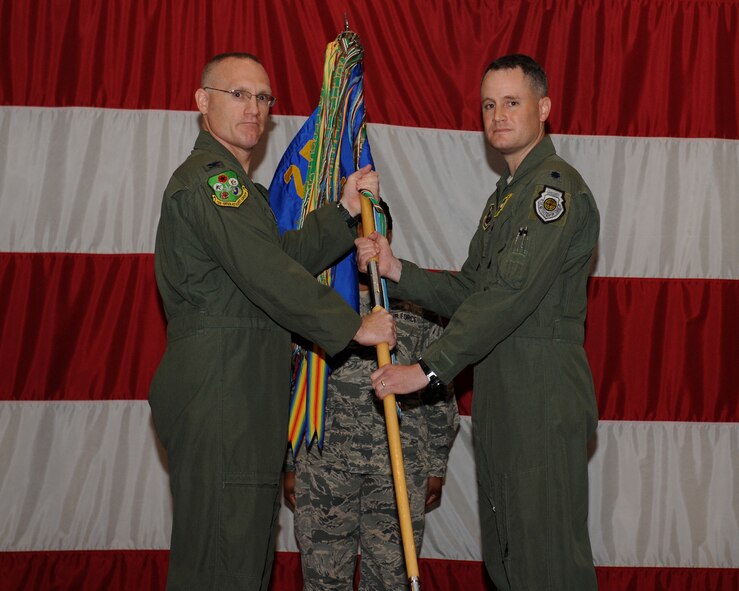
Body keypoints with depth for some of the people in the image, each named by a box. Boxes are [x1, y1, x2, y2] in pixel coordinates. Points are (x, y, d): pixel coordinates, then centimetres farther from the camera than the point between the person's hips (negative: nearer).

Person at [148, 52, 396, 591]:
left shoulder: (234, 183, 25)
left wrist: (345, 212, 6)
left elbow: (289, 255, 17)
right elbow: (268, 274, -19)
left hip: (248, 393, 11)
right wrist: (354, 327, -15)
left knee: (249, 545, 14)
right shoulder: (207, 178, -11)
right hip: (217, 390, -11)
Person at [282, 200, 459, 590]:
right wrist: (289, 464, 8)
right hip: (324, 461, 0)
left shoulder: (417, 303, 8)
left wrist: (437, 465, 8)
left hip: (401, 465, 0)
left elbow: (439, 391, 11)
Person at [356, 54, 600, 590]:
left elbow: (512, 293, -21)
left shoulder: (557, 185, -11)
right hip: (501, 403, 10)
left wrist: (430, 368, -21)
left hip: (544, 404, -10)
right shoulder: (507, 195, 21)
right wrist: (397, 270, 0)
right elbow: (469, 292, 16)